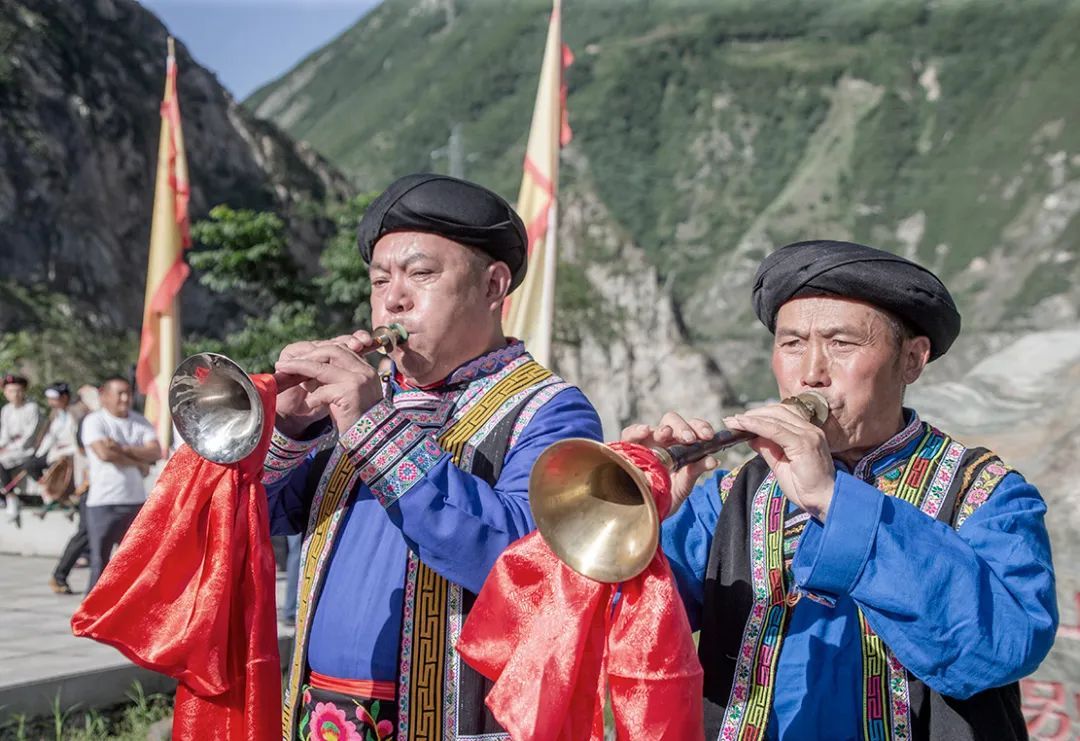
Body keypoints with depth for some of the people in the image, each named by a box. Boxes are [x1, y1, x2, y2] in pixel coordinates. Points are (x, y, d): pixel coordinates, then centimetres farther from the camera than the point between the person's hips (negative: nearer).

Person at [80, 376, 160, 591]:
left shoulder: (139, 421, 11)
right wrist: (139, 463, -8)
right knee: (100, 562, -2)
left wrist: (122, 448, -15)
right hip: (104, 503, -5)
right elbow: (104, 453, -19)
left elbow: (156, 452, -2)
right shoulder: (94, 421, -4)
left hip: (137, 501, 5)